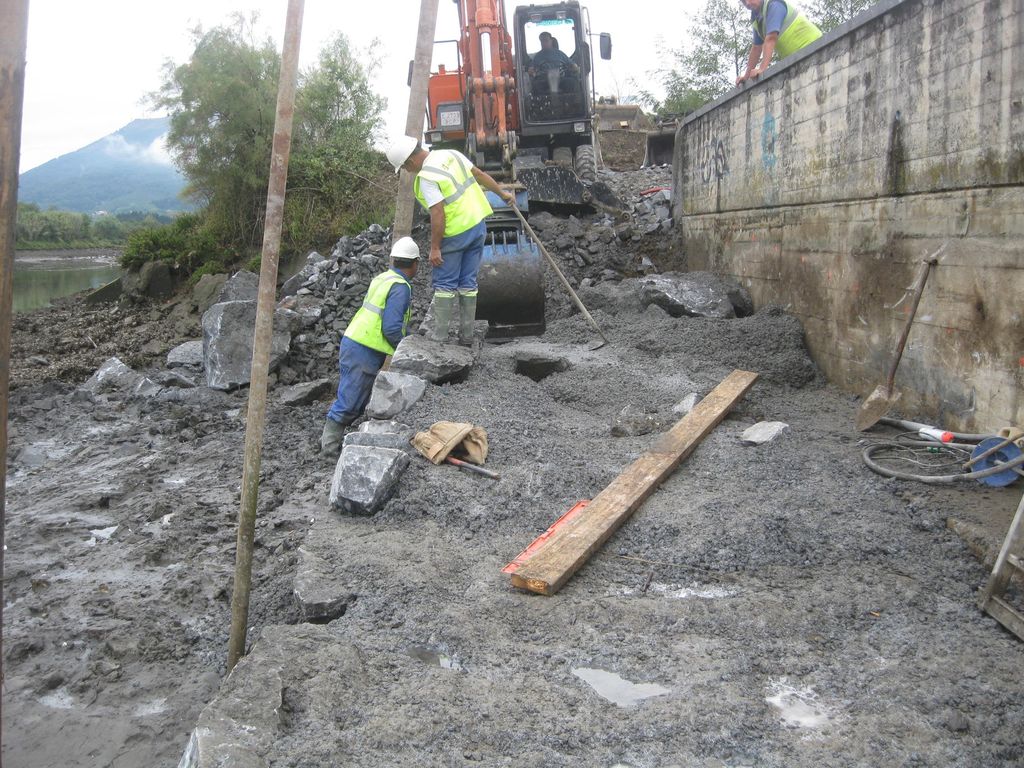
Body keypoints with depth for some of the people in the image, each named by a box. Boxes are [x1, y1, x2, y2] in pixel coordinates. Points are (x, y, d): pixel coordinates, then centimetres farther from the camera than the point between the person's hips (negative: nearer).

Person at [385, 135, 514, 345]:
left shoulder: (426, 177, -18)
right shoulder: (451, 154, 6)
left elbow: (438, 214, -22)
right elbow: (480, 174, 14)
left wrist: (435, 247, -16)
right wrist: (502, 193, 26)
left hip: (455, 234, -8)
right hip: (478, 225, 8)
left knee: (444, 284, 2)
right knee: (468, 282, 12)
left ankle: (439, 335, 4)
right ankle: (466, 334, 16)